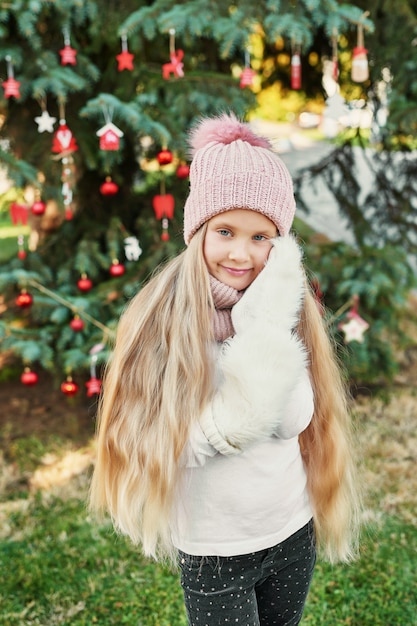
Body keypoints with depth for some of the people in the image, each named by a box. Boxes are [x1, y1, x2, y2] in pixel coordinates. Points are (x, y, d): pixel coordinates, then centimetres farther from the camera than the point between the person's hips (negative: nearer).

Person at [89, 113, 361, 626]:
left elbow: (296, 421, -8)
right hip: (213, 551, -3)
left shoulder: (284, 308, -5)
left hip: (294, 531, 4)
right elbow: (186, 443, -22)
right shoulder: (160, 320, -17)